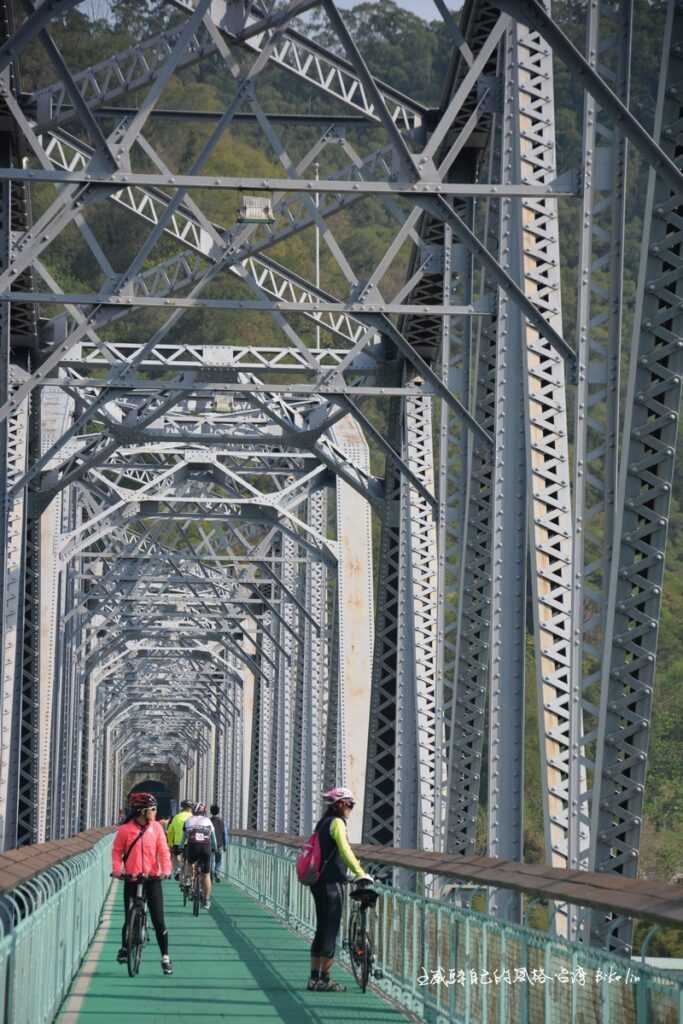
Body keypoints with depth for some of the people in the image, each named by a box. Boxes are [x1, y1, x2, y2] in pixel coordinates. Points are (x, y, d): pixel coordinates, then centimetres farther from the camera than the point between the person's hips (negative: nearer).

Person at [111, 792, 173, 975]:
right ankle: (124, 949, 32)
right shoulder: (125, 829, -4)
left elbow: (163, 850, -1)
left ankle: (165, 957, 3)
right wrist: (117, 869, -12)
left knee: (158, 920, -4)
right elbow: (117, 851, 3)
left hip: (152, 879, 1)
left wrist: (166, 869, -15)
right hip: (131, 879, -1)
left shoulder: (156, 827, 1)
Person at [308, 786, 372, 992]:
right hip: (331, 883, -9)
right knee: (330, 931, -4)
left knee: (321, 931, 13)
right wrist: (359, 873, -29)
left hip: (318, 882, 9)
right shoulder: (337, 823, -12)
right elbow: (344, 850, -26)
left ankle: (314, 978, 16)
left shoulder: (323, 822, 17)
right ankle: (325, 980, -1)